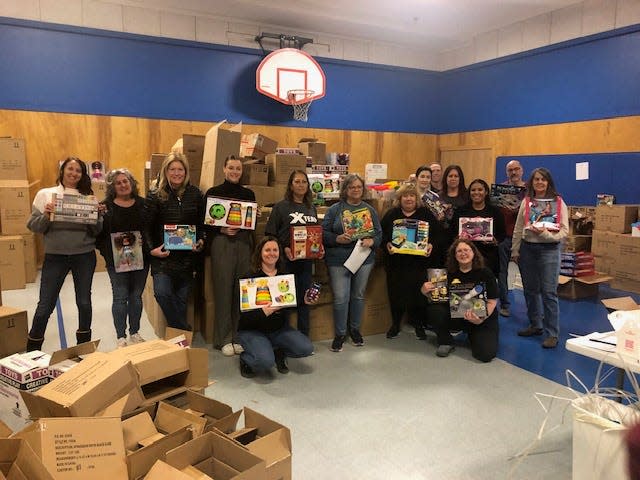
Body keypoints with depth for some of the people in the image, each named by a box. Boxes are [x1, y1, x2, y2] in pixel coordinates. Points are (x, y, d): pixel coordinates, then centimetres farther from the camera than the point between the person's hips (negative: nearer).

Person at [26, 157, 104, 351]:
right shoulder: (45, 194, 2)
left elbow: (96, 231, 6)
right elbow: (33, 226, 0)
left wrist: (98, 216, -12)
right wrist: (46, 216, -19)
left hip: (84, 255, 2)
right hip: (54, 255, -1)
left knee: (84, 302, 9)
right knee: (45, 305, 2)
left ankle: (84, 346, 28)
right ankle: (32, 350, 21)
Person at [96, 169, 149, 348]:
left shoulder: (142, 204, 5)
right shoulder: (106, 206, -2)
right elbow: (97, 232, -2)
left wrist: (148, 246, -7)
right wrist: (105, 250, -13)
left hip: (140, 259, 2)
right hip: (117, 261, -2)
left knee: (136, 296, 12)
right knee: (120, 297, 2)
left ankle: (135, 333, 26)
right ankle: (121, 337, 13)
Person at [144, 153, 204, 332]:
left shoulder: (195, 193, 4)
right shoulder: (155, 195, -3)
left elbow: (202, 222, 10)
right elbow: (147, 226, -3)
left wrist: (200, 241, -5)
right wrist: (152, 249, -13)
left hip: (188, 255, 2)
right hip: (163, 254, -2)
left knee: (182, 297, 7)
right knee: (162, 292, -17)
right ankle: (184, 330, 1)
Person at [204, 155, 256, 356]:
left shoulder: (249, 194, 13)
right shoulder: (213, 192, 3)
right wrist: (222, 230, -15)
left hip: (244, 243, 3)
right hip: (221, 243, -3)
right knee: (223, 290, -1)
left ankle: (238, 335, 16)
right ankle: (223, 339, 9)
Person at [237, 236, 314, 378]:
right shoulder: (249, 278, -13)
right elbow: (244, 312, -18)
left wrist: (303, 300, -6)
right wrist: (263, 312, -34)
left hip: (279, 328, 5)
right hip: (252, 330, -5)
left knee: (306, 348, -15)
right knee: (266, 361, -30)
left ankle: (279, 353, 15)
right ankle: (245, 358, 6)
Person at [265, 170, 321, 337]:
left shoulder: (311, 208, 13)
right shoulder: (281, 207, -3)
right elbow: (270, 233, -7)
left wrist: (319, 247, 1)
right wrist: (283, 248, -19)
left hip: (306, 260, 5)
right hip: (287, 260, -5)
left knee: (304, 299, 11)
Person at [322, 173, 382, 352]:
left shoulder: (370, 210, 9)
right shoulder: (335, 209, 0)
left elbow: (379, 233, 9)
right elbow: (324, 233, -2)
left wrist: (371, 241, -12)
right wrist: (338, 239, -19)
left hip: (364, 259, 3)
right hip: (338, 260, -3)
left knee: (359, 295, 14)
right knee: (340, 298, -3)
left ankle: (355, 329, 32)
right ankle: (340, 334, 14)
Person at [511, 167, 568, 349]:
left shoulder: (558, 202, -2)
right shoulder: (526, 202, 6)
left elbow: (564, 230, -6)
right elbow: (518, 229, 8)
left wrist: (546, 234, -21)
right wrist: (515, 251, 5)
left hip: (549, 249, -4)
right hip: (527, 249, 4)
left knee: (549, 292, -4)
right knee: (530, 290, 13)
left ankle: (552, 334, 3)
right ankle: (535, 325, 28)